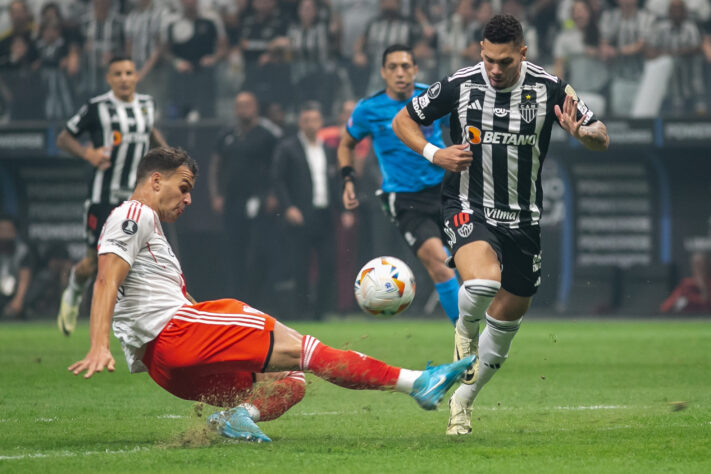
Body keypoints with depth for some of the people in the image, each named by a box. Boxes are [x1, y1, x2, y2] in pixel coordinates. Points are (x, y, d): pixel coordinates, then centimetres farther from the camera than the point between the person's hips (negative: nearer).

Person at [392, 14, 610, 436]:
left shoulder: (548, 89, -7)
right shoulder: (459, 86, -9)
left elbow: (602, 139, -4)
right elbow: (403, 121, 5)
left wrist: (580, 132, -27)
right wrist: (434, 153, -12)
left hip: (523, 216, 3)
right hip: (469, 208, -3)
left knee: (510, 311, 10)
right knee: (483, 281, -32)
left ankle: (463, 400, 31)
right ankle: (466, 329, 4)